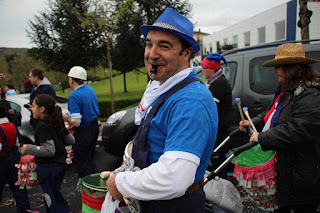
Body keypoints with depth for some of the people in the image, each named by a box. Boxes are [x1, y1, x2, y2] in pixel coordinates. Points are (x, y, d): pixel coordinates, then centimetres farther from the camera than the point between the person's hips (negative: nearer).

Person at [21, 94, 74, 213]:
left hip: (48, 167, -9)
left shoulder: (43, 126, -19)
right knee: (54, 196, 22)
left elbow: (49, 150, -26)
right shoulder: (58, 123, 7)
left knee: (53, 200, 1)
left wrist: (28, 149, -17)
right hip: (60, 164, 9)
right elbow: (71, 140, 11)